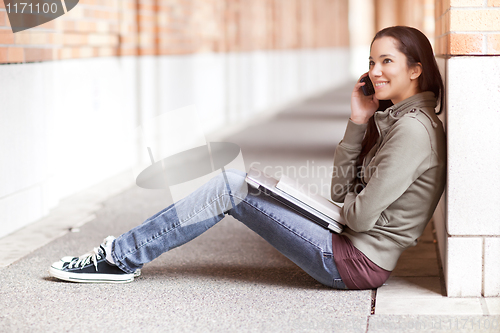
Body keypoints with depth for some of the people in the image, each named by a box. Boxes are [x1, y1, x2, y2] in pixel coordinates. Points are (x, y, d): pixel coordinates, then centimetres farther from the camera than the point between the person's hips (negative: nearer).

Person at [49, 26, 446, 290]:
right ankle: (121, 256, 9)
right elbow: (342, 191, 7)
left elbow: (360, 215, -21)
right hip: (352, 248, 9)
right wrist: (358, 122, 0)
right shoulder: (393, 118, 12)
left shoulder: (414, 128, -18)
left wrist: (348, 202, 2)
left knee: (231, 188, -9)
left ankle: (122, 258, 1)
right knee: (233, 183, 5)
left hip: (359, 261, -9)